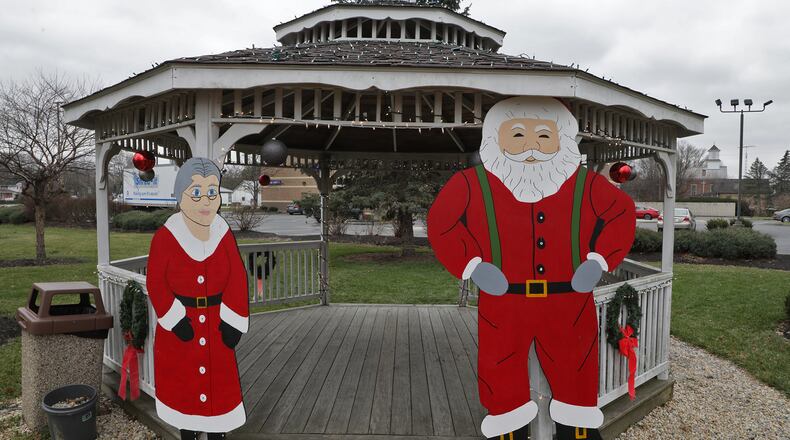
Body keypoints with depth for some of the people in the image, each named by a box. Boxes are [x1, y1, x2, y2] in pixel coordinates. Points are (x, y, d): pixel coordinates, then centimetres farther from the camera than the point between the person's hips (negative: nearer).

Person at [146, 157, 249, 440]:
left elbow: (236, 280, -7)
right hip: (179, 322, -2)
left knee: (219, 379, 10)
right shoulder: (165, 236, -15)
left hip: (215, 322, 2)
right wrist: (177, 322, -17)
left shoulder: (223, 235, -8)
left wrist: (232, 323, -13)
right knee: (182, 380, 13)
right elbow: (156, 283, -11)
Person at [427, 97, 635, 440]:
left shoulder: (585, 186, -1)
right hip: (503, 304, -1)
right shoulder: (475, 185, -6)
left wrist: (597, 261, -4)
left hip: (569, 303, 2)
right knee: (502, 374, 11)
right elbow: (441, 224, 0)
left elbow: (621, 215, 10)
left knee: (576, 370, 16)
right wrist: (473, 266, -12)